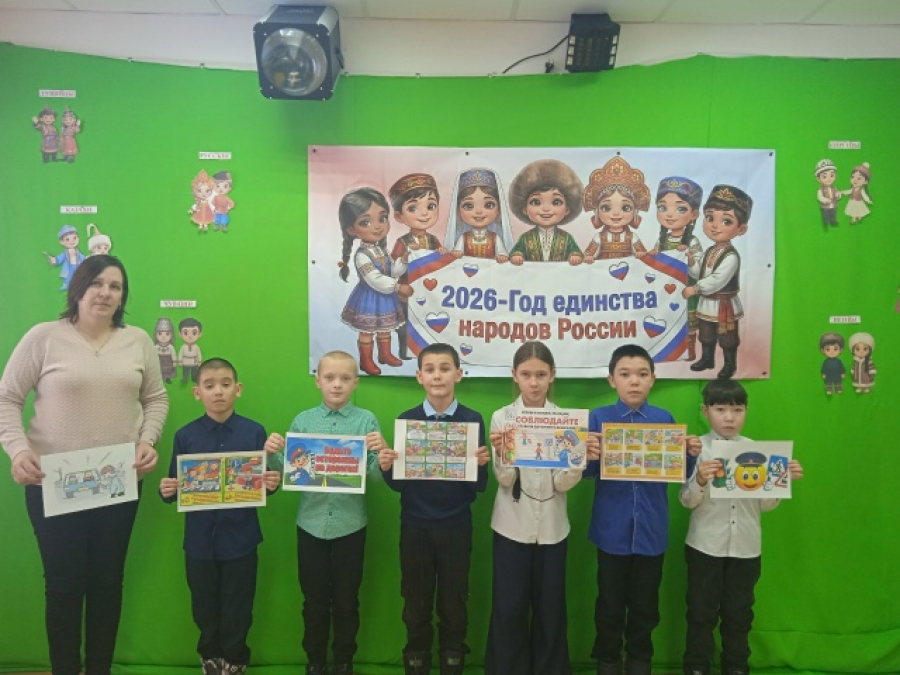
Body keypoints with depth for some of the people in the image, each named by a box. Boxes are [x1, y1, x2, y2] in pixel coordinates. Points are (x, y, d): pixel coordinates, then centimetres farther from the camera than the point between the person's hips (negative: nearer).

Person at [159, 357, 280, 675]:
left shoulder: (254, 432, -5)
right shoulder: (185, 436, -2)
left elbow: (264, 482, 0)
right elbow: (176, 487, 1)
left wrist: (272, 484, -21)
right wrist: (167, 491, -21)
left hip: (240, 539, -1)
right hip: (200, 540, 1)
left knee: (237, 610, 12)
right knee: (205, 609, 17)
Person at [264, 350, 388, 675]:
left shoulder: (366, 420, -5)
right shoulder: (302, 421, 0)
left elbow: (376, 474, -8)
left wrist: (381, 452, -28)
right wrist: (273, 454, -17)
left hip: (350, 524, -1)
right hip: (311, 523, 1)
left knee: (346, 599, 13)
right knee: (314, 599, 15)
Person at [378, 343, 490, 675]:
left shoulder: (473, 420, -5)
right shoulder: (406, 420, -3)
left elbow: (479, 487, -4)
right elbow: (398, 484, -1)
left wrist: (481, 465, -24)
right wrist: (387, 468, -21)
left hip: (456, 528, 0)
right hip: (414, 528, 1)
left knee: (454, 606, 14)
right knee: (416, 606, 14)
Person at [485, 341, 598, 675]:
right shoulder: (502, 417, -4)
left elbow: (564, 483, -6)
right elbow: (504, 480, -10)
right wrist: (502, 454, -30)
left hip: (552, 527, 1)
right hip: (512, 527, -1)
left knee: (550, 608, 11)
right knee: (509, 608, 4)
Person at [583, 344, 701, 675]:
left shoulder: (665, 419, -1)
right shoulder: (598, 417, -6)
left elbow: (679, 472, 3)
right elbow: (588, 472, -5)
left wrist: (691, 455, -16)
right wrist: (588, 457, -26)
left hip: (652, 529, 2)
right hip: (612, 529, -1)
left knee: (645, 605, 16)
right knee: (610, 605, 13)